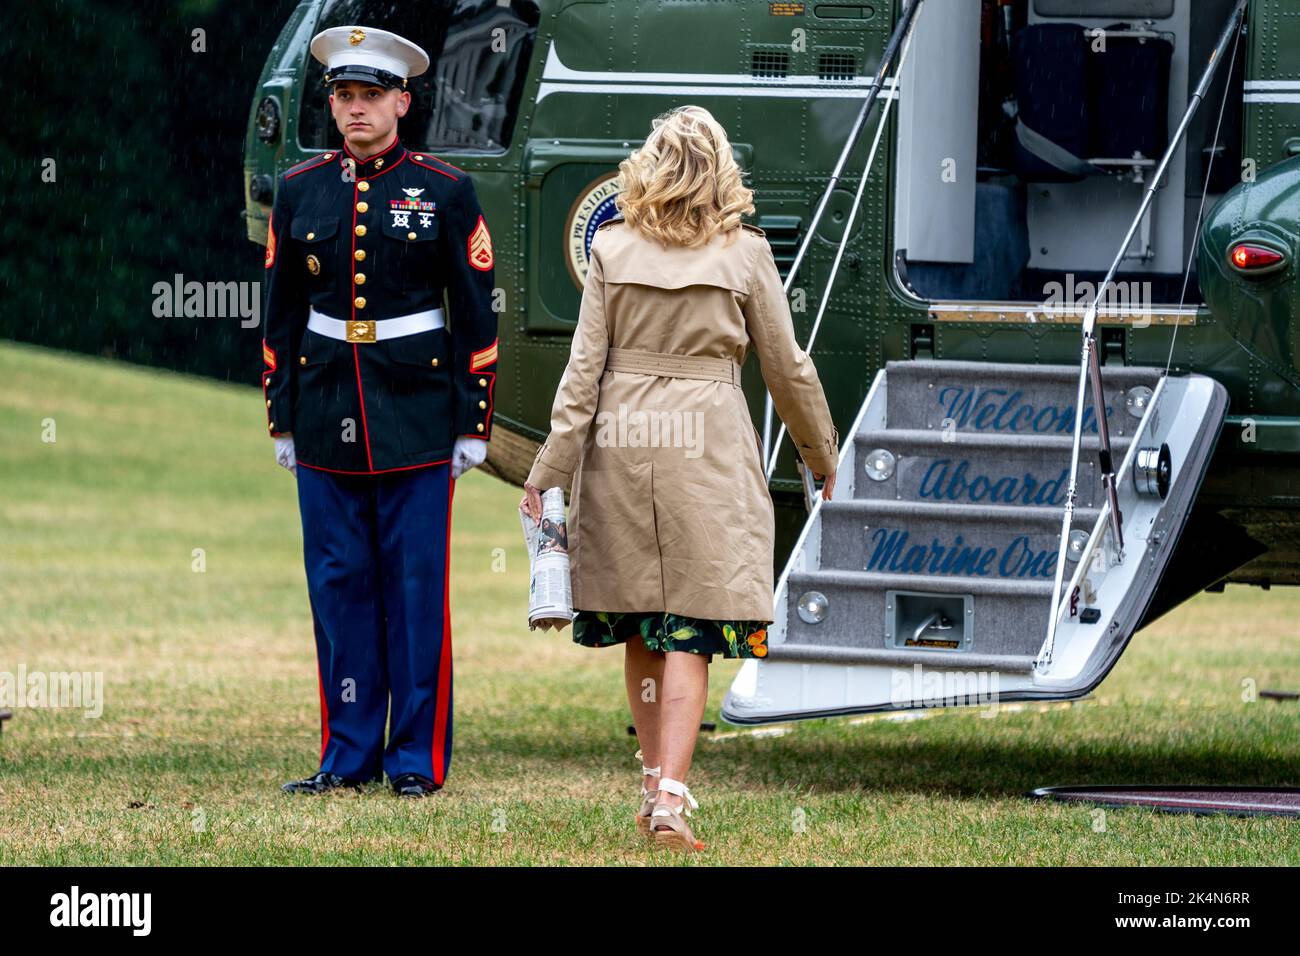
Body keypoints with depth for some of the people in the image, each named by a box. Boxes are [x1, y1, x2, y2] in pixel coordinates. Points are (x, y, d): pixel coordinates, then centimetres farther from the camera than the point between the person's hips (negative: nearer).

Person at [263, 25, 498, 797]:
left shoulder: (444, 191, -2)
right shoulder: (300, 191, 6)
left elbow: (477, 315, 0)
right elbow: (282, 313, 11)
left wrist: (474, 424, -3)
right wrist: (281, 420, 8)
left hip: (417, 412, -3)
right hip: (327, 412, 3)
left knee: (417, 586, 0)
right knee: (339, 583, 5)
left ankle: (418, 756, 6)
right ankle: (349, 753, 11)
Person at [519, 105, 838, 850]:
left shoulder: (613, 250, 2)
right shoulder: (745, 254, -1)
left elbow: (583, 369, 0)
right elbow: (787, 369, 5)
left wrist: (549, 473, 3)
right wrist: (824, 460, 19)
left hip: (621, 443, 2)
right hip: (707, 447, -2)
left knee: (640, 627, 13)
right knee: (690, 630, -3)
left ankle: (657, 781, 19)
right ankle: (670, 795, -13)